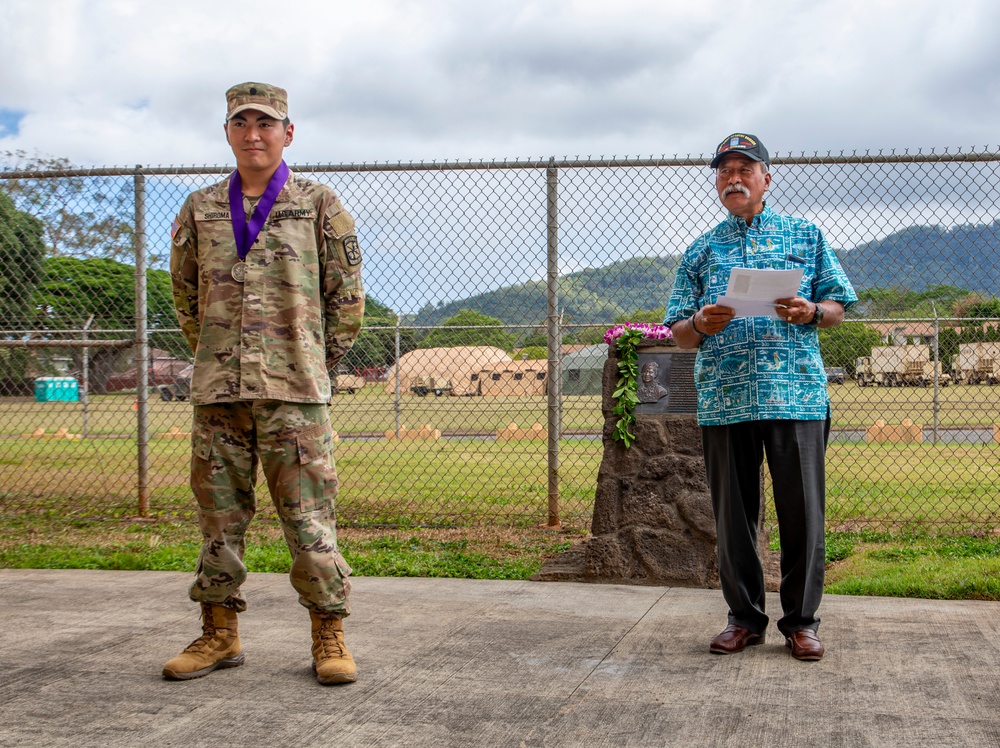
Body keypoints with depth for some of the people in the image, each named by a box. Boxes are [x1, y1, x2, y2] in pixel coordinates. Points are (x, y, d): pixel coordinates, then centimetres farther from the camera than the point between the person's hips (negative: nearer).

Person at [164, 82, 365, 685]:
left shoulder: (319, 206, 4)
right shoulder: (200, 209, 11)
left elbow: (347, 297, 8)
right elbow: (185, 293, 21)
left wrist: (315, 366, 8)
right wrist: (214, 358, 16)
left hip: (294, 392, -3)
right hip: (217, 392, 3)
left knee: (309, 516, -3)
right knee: (220, 515, 8)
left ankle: (330, 636, 6)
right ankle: (221, 633, 19)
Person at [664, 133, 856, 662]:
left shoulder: (805, 236, 13)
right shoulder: (701, 251, 16)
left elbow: (838, 306, 11)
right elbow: (678, 334, 13)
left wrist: (811, 312, -10)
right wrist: (700, 325, -9)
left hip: (797, 393, -1)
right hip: (723, 398, 2)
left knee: (801, 509, -1)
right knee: (733, 513, 5)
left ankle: (801, 620, 10)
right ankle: (744, 618, 17)